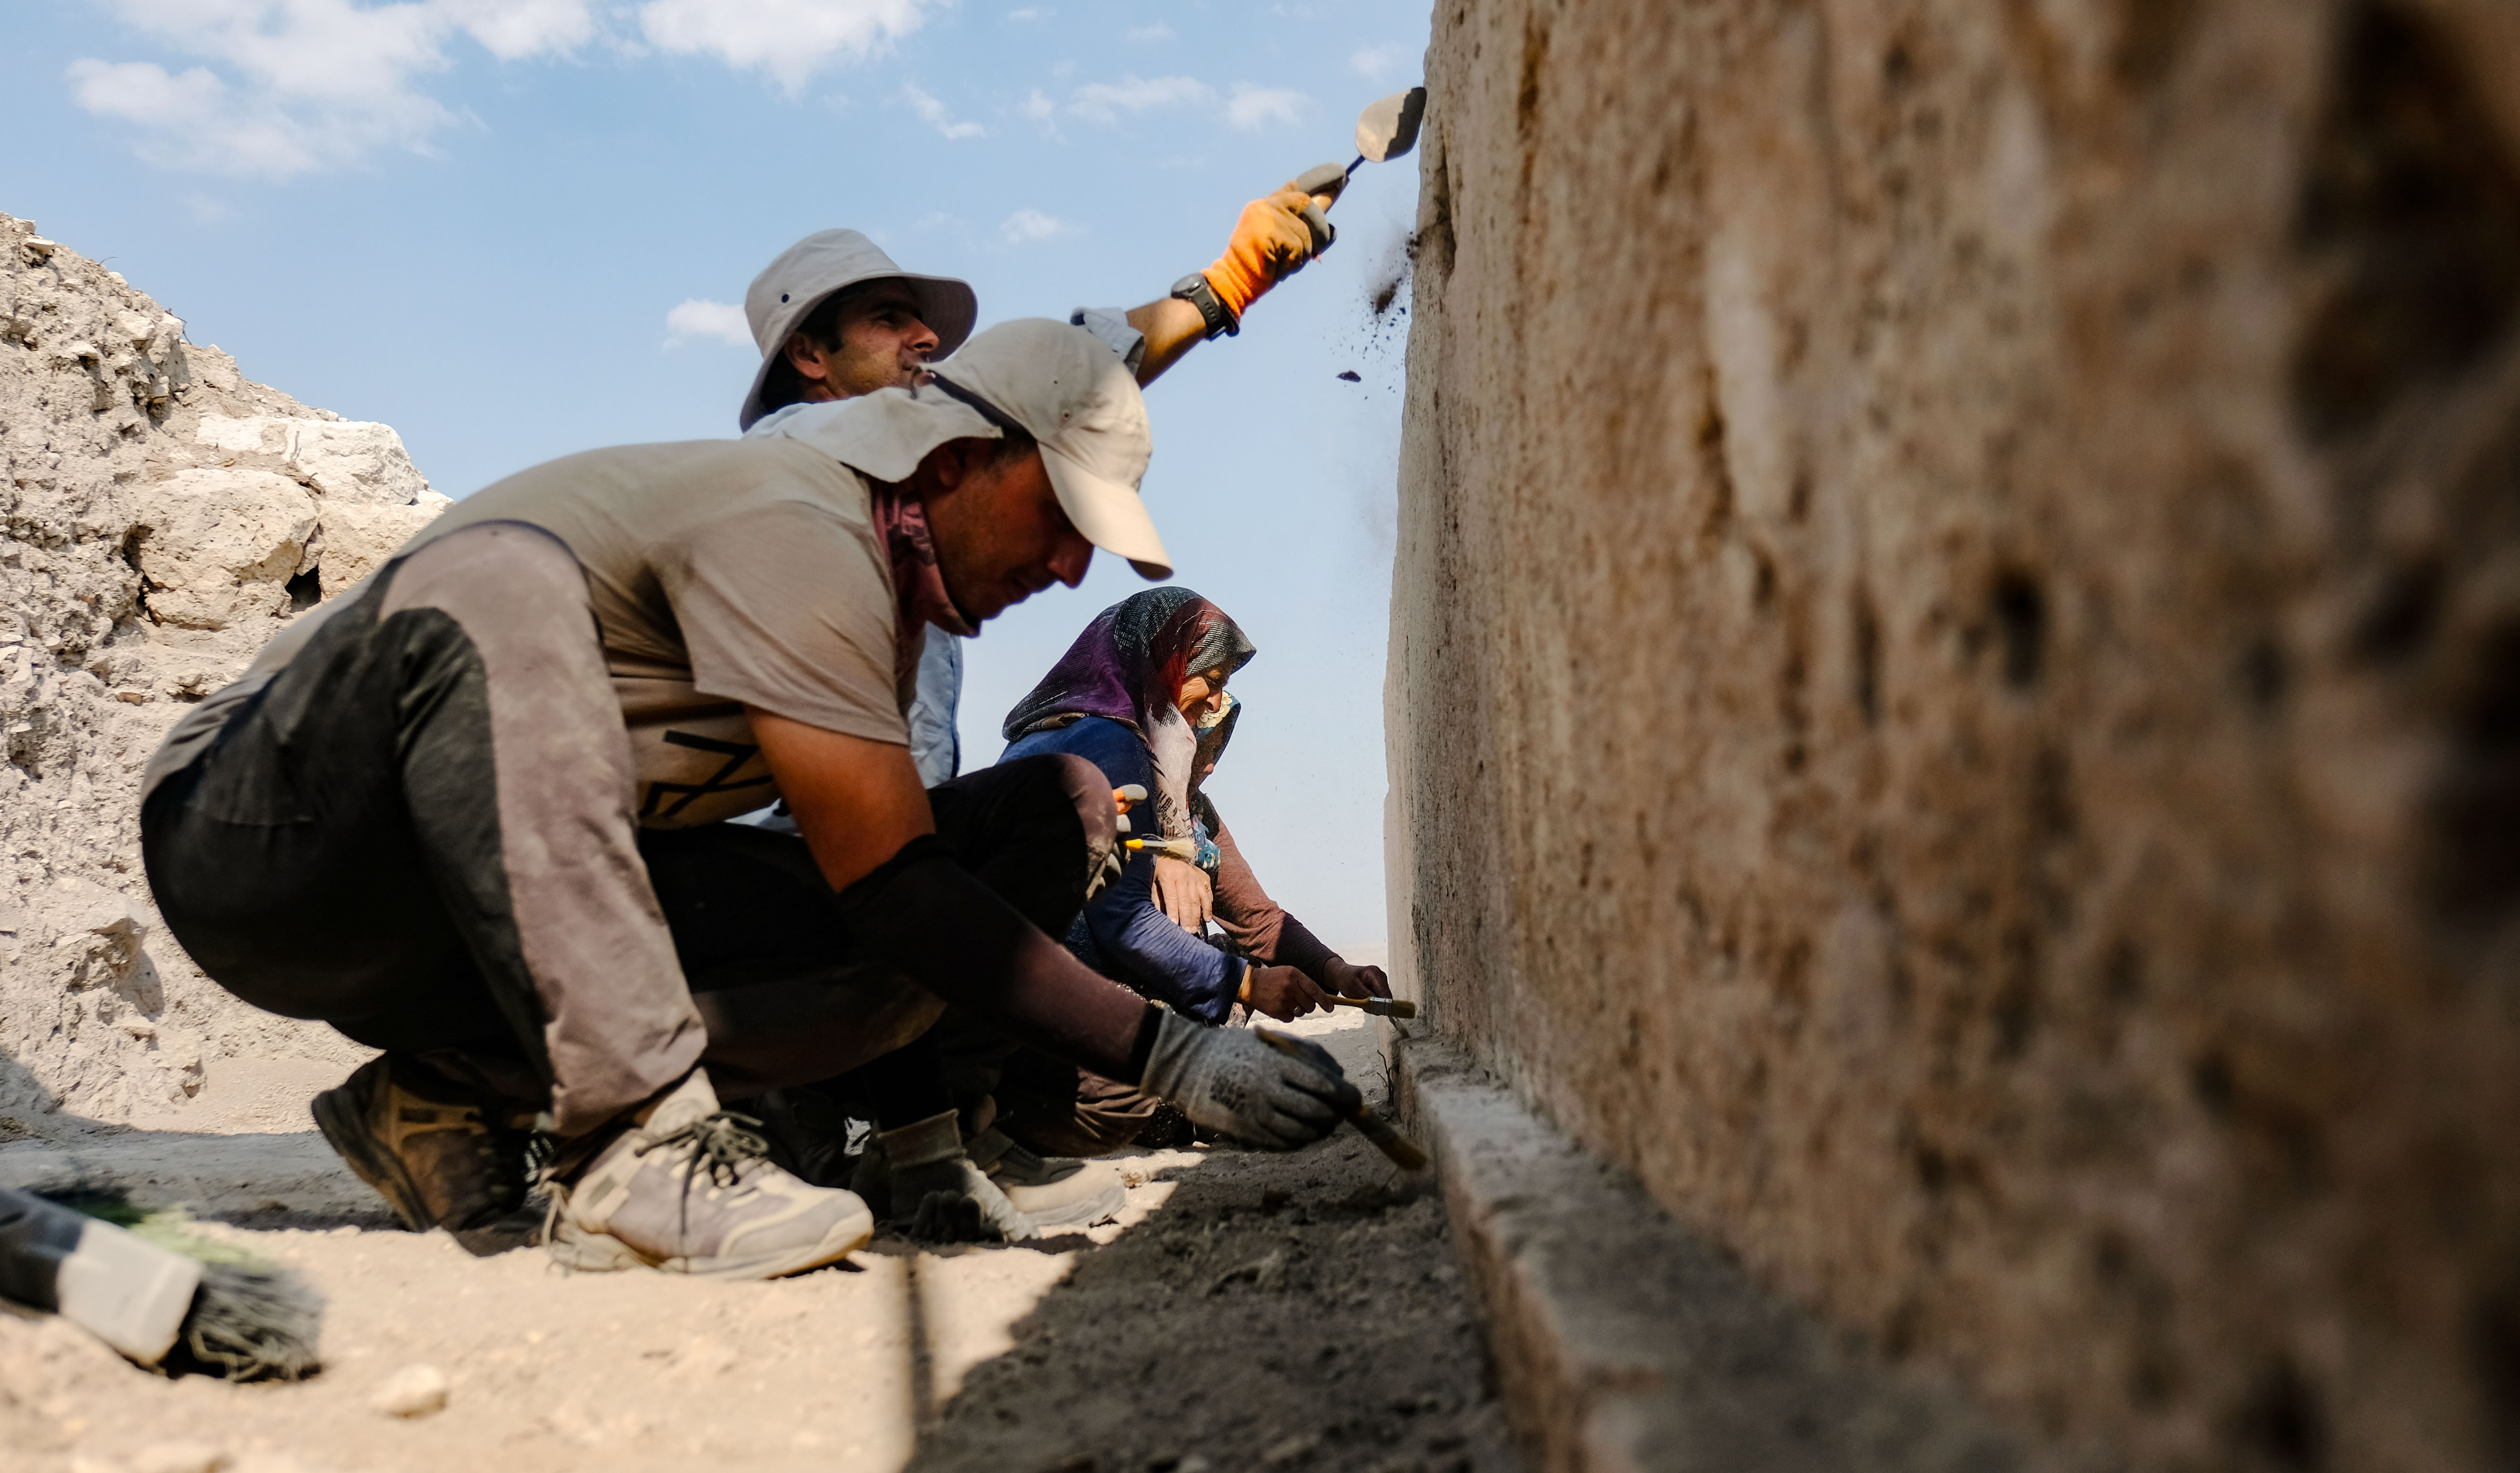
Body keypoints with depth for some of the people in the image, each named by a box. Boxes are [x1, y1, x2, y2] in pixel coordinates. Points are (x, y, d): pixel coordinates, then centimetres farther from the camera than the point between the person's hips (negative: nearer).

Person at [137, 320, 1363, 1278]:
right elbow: (891, 885, -26)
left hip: (506, 892, 8)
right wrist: (1165, 1052, -25)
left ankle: (464, 1096, -7)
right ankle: (635, 1146, -38)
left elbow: (880, 882, 12)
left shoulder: (875, 588, 8)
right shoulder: (790, 527, -22)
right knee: (496, 577, -39)